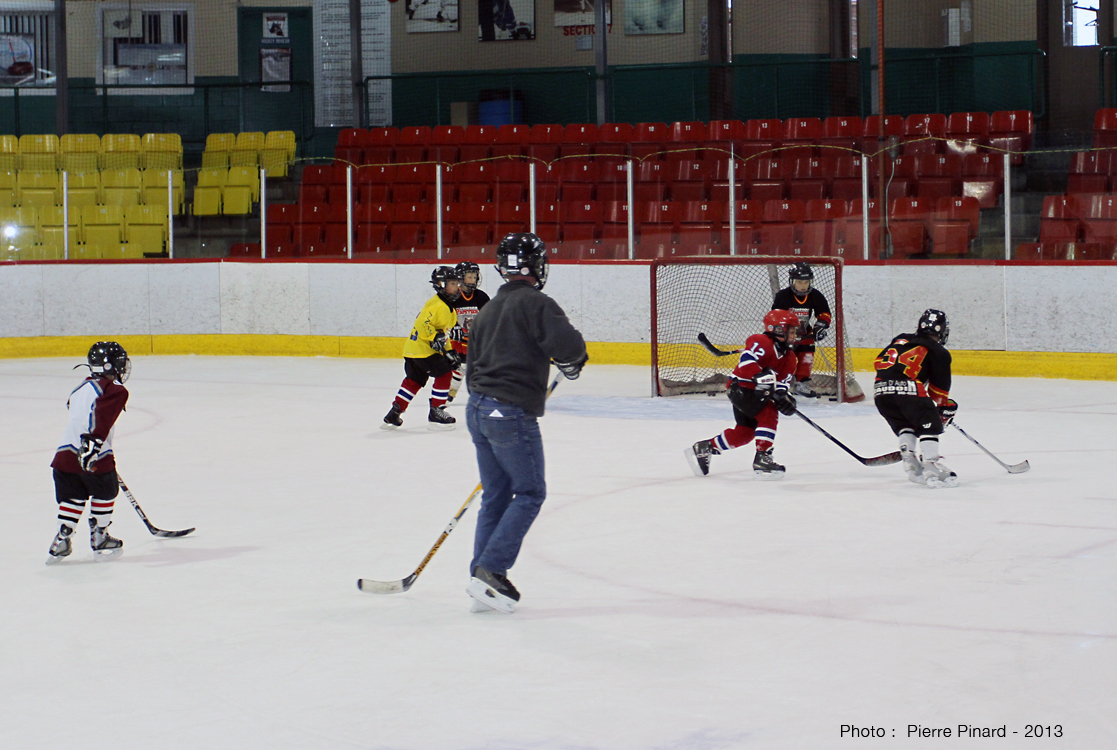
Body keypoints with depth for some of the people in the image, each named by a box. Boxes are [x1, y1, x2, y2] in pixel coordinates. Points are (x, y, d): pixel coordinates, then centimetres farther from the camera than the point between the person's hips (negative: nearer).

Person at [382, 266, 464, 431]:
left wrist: (449, 351, 16)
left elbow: (443, 332, 23)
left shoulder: (448, 307, 17)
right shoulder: (437, 305, -17)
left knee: (414, 381, 14)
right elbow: (423, 323, -26)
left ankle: (393, 415, 17)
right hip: (422, 349, -11)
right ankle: (435, 413, -4)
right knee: (443, 373, -8)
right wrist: (435, 338, -32)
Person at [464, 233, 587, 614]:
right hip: (511, 413, -8)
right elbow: (567, 345, -22)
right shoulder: (535, 303, -8)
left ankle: (483, 581, 12)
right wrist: (572, 364, 1)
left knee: (496, 496, 14)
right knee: (530, 493, 0)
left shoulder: (488, 311, 18)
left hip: (478, 409, 8)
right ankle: (490, 571, -9)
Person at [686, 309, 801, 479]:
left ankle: (703, 449, 27)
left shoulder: (789, 357, 9)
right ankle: (762, 457, -26)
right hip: (741, 387, -10)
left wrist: (785, 397, -14)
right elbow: (746, 361, -32)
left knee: (745, 432, 11)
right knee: (769, 413, -26)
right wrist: (761, 376, -42)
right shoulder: (762, 342, -18)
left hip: (755, 391, 10)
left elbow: (783, 382, 6)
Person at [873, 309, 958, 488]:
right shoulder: (939, 352, 13)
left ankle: (911, 466, 14)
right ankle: (931, 467, -16)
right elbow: (938, 388, 13)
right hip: (908, 388, -6)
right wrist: (945, 407, 27)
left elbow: (879, 362, 28)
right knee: (930, 425, 0)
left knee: (904, 425, 24)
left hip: (880, 389, 6)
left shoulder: (900, 340, 30)